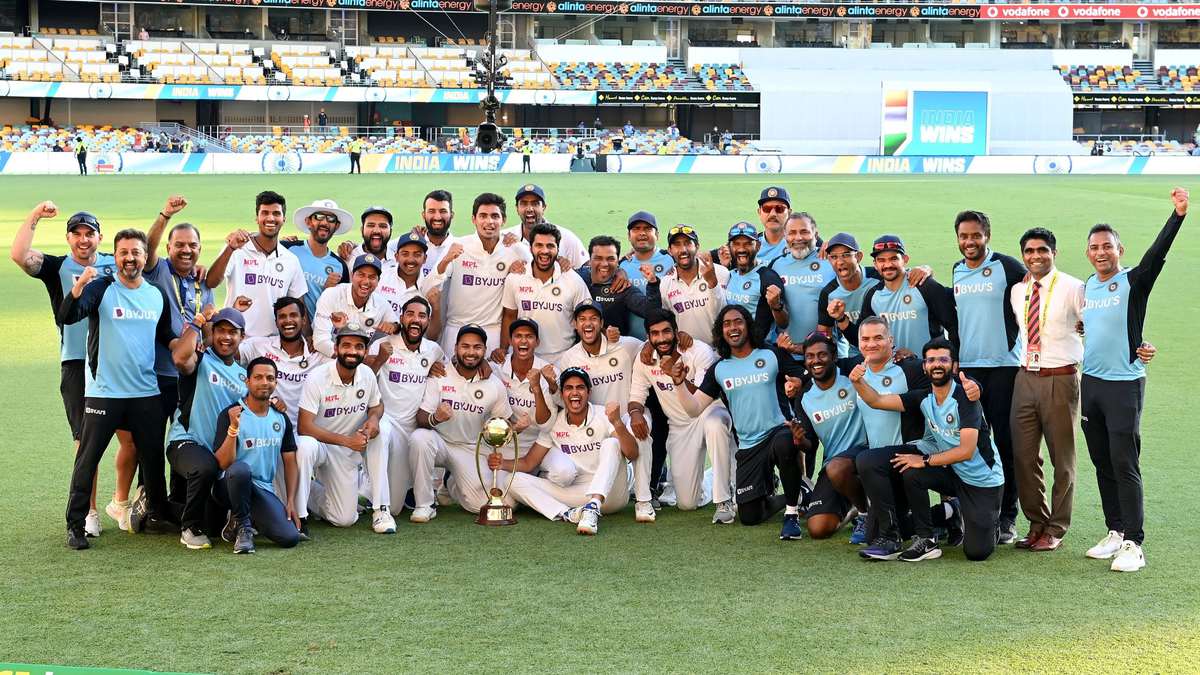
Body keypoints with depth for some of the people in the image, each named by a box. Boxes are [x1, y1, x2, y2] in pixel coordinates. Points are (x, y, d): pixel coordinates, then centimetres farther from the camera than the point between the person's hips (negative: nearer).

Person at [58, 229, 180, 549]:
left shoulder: (157, 295, 9)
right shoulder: (101, 288, -6)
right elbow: (66, 318, -21)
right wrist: (78, 288, -39)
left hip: (146, 391, 4)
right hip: (103, 391, -4)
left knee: (153, 456, 13)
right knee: (88, 458, -1)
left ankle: (157, 514, 30)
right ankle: (75, 525, 5)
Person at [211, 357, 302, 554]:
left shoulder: (281, 418, 7)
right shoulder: (230, 415, -9)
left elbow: (290, 462, 10)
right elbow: (223, 464, -17)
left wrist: (291, 502, -1)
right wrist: (233, 427, -30)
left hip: (263, 489, 4)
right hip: (229, 486, -4)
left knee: (290, 537, -21)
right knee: (241, 469, -40)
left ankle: (249, 518, 12)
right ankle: (241, 526, -13)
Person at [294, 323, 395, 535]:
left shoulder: (367, 375, -6)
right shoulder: (317, 378, -21)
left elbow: (377, 405, 14)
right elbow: (305, 427, -24)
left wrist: (373, 417, -13)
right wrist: (347, 440, -29)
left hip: (351, 449, 4)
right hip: (321, 444, -4)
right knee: (306, 446, -37)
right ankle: (299, 514, -20)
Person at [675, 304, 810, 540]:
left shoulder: (772, 356, 0)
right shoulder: (718, 369, 8)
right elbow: (694, 408, 3)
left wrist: (800, 424, -17)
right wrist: (679, 384, -14)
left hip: (780, 430, -4)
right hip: (748, 447, 4)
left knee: (784, 444, -42)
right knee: (750, 517, 2)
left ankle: (792, 513, -22)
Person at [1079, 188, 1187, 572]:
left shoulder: (1134, 281, -7)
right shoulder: (1088, 286, 11)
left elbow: (1157, 252, -24)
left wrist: (1178, 215, -35)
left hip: (1125, 383, -7)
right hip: (1090, 382, 7)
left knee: (1125, 465, -8)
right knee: (1102, 464, 11)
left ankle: (1133, 544, -5)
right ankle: (1115, 533, 21)